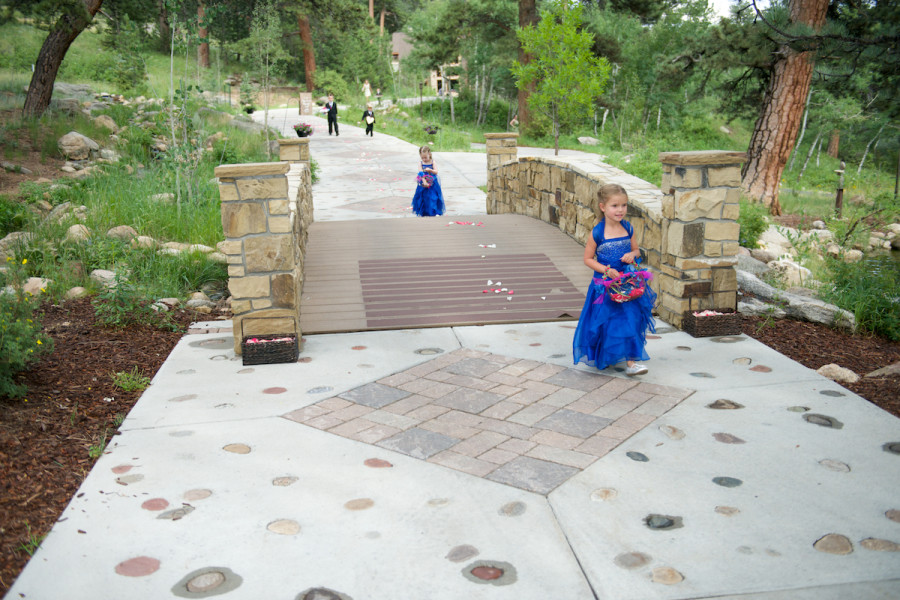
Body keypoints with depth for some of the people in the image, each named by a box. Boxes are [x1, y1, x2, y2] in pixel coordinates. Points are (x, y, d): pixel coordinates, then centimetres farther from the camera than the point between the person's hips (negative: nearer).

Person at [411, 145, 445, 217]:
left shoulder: (432, 162, -2)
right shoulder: (421, 164, -2)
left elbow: (436, 172, -9)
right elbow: (421, 174, -11)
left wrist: (430, 170, -28)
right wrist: (424, 182, -23)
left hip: (433, 184, -1)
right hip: (423, 184, 1)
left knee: (433, 198, -5)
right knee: (423, 198, 5)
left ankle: (435, 212, 2)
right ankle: (423, 212, 17)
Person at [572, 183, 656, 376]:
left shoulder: (628, 228, 0)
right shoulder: (597, 233, -12)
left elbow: (636, 250, 14)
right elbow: (588, 259, -5)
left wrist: (632, 255, -10)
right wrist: (606, 270, -17)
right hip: (605, 286, -3)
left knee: (630, 320, 0)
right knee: (607, 323, 5)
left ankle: (630, 362, 8)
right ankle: (602, 358, 29)